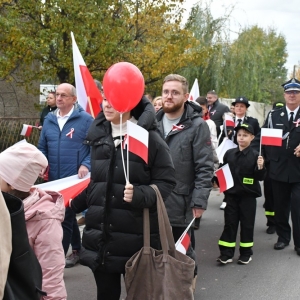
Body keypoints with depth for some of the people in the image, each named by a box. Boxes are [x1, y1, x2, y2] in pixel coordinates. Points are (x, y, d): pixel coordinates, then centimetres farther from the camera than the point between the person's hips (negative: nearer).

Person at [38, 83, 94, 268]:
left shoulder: (85, 119, -6)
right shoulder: (49, 120, 10)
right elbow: (42, 147, 15)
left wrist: (86, 165, -18)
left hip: (75, 178, -6)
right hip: (54, 178, 6)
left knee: (65, 218, -5)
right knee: (68, 216, 18)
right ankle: (77, 250, 34)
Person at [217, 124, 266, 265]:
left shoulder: (255, 155, -6)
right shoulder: (229, 153, 2)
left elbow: (260, 177, -7)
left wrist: (260, 167, -25)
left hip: (248, 195, -2)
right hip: (231, 194, 2)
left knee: (247, 224, 8)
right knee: (229, 223, 5)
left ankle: (246, 253, 21)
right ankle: (226, 253, 11)